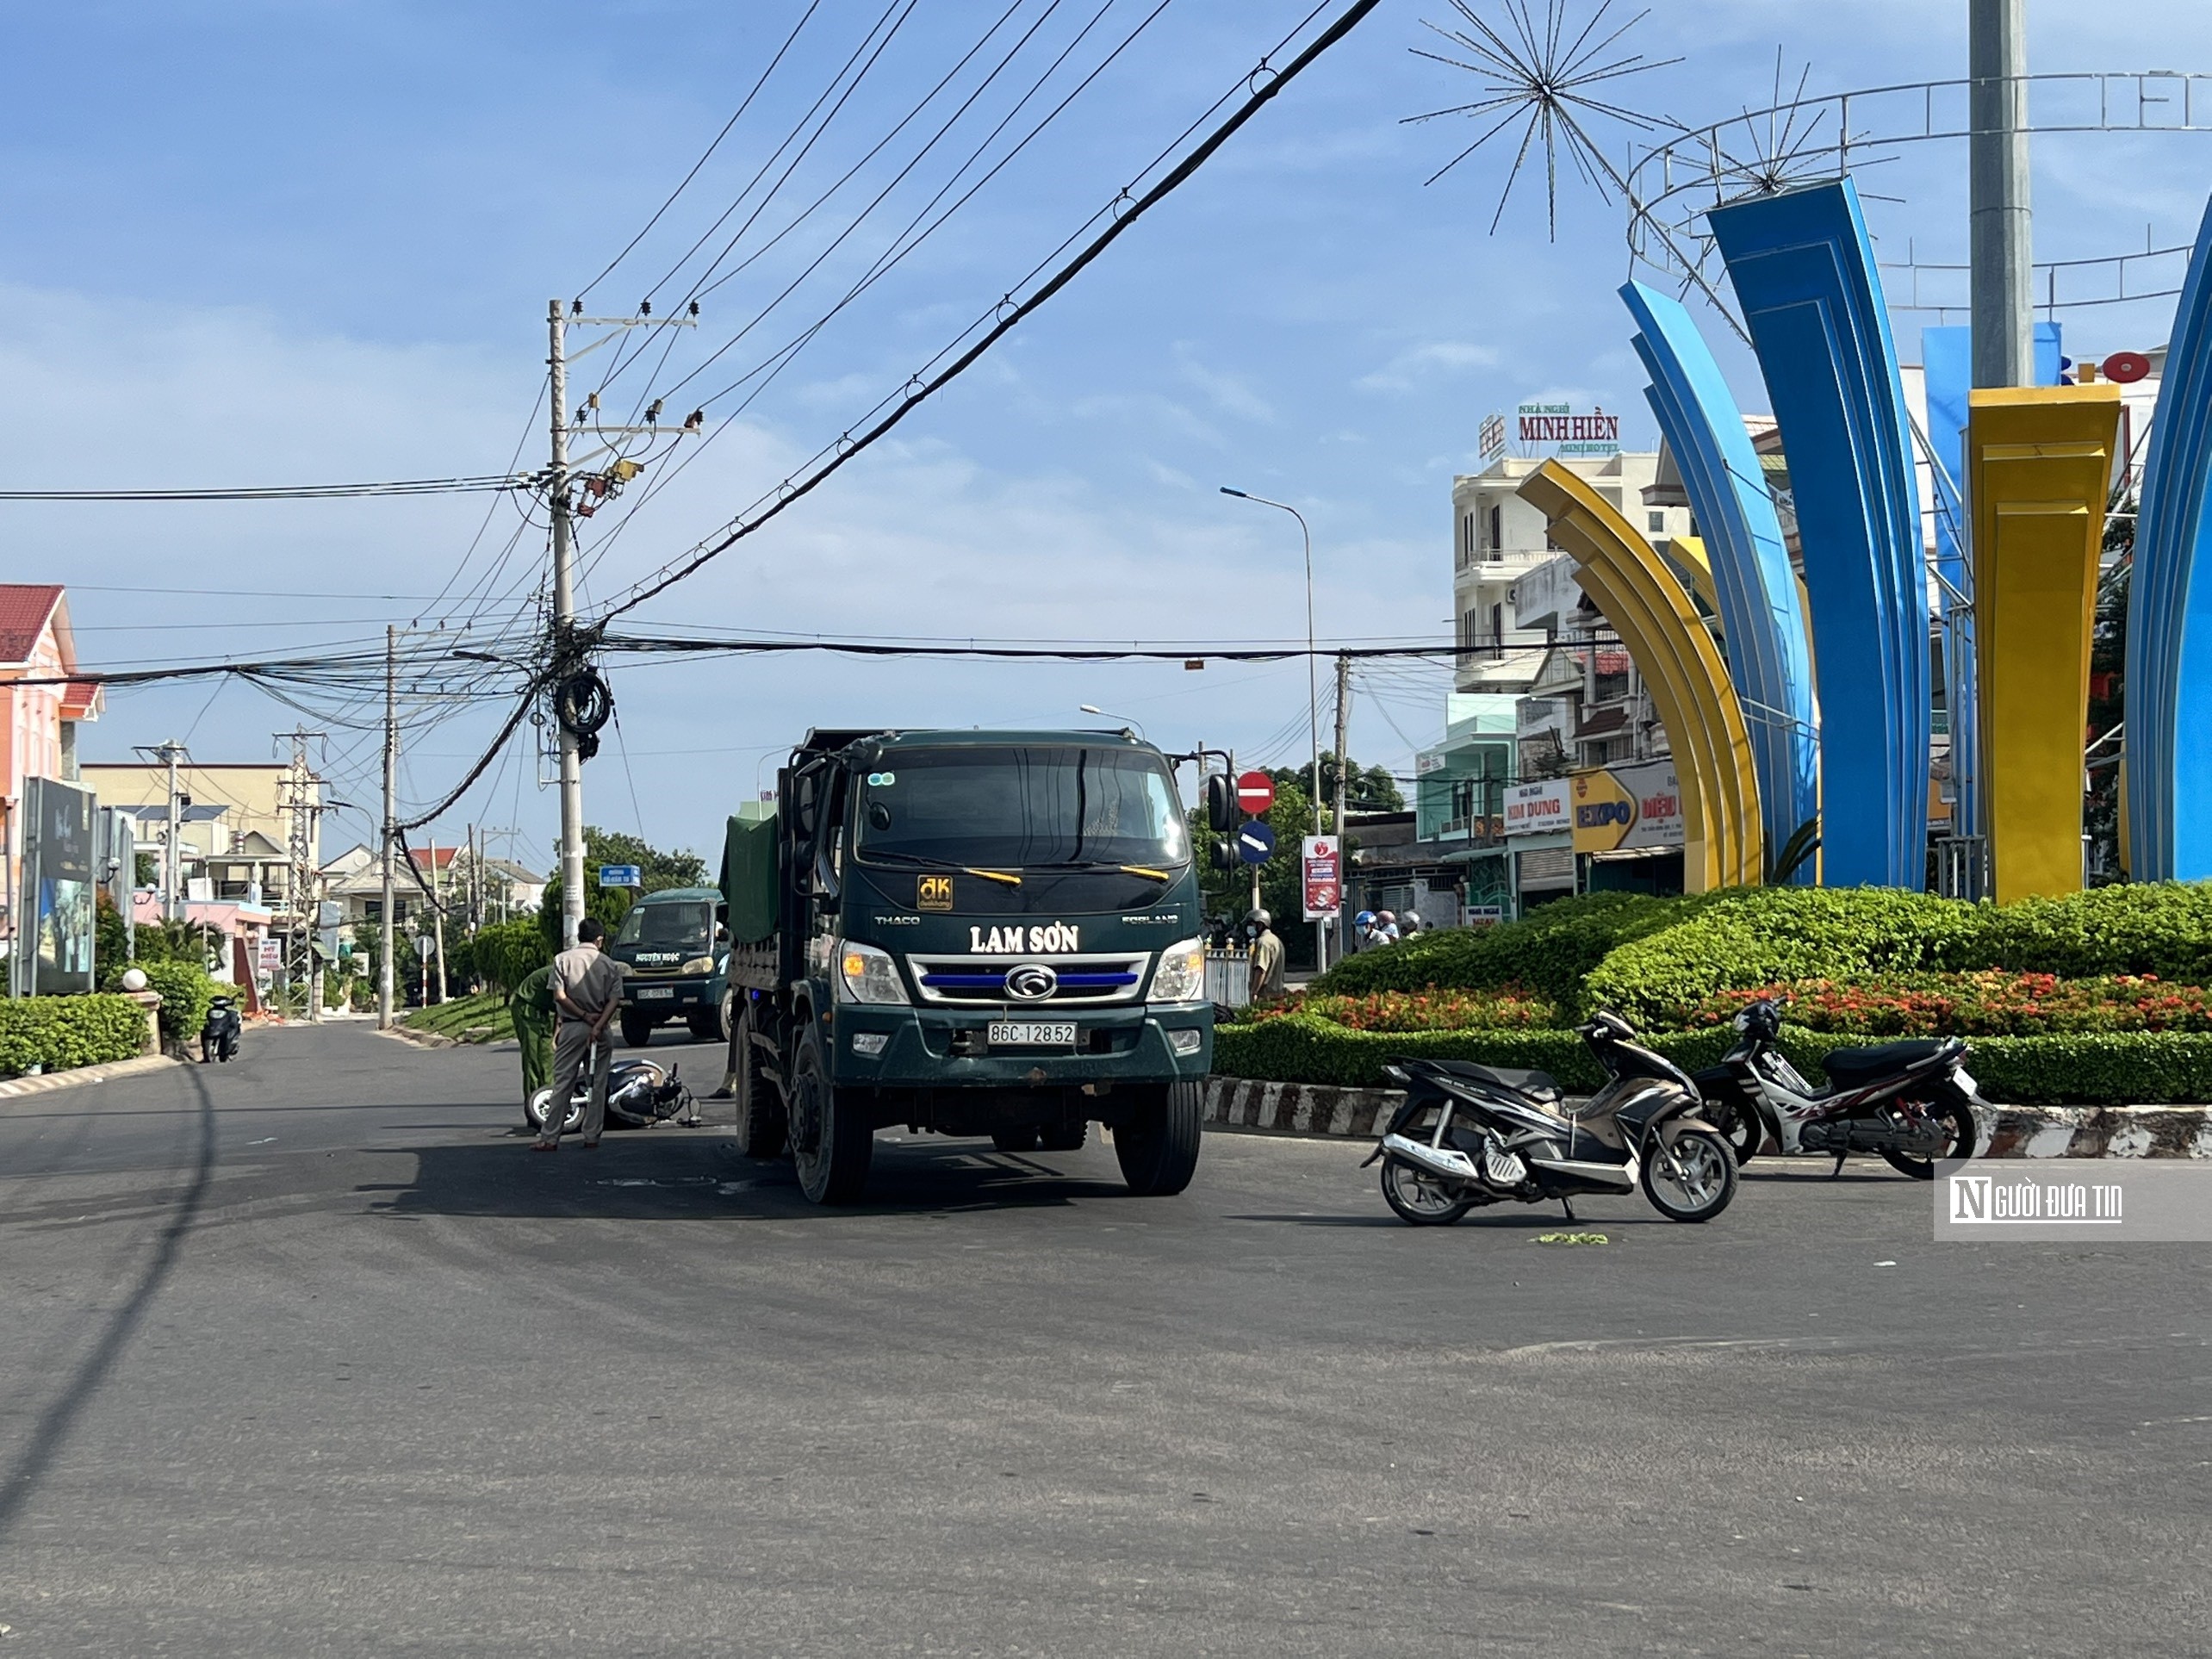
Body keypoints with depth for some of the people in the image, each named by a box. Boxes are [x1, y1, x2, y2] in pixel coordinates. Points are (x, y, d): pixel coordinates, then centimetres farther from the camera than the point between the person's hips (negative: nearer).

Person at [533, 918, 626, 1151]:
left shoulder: (563, 959, 0)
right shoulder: (610, 964, 3)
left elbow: (559, 996, -9)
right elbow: (614, 1000, -8)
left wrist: (584, 1016, -6)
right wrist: (598, 1025, -13)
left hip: (572, 1027, -1)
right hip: (600, 1030, 1)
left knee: (562, 1084, -1)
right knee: (597, 1084, 7)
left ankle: (550, 1138, -5)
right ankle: (592, 1136, 6)